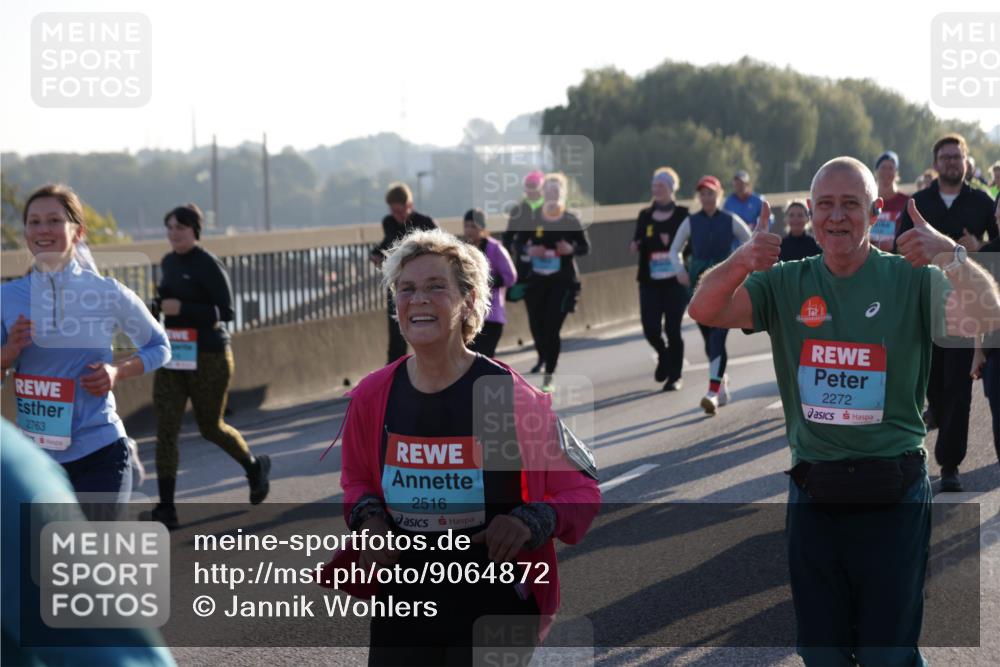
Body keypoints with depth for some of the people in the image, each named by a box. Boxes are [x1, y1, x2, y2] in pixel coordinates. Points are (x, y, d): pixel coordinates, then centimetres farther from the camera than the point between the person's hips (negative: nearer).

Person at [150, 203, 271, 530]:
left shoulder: (208, 265, -13)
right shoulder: (168, 262, 9)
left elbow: (226, 311, -17)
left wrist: (182, 309, -25)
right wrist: (157, 306, 2)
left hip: (208, 358, -6)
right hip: (172, 357, 6)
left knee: (210, 427, 10)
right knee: (166, 431, -4)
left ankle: (255, 466, 39)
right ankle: (166, 508, -4)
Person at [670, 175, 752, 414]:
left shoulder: (731, 220, -1)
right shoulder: (691, 222, 4)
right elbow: (674, 250, 11)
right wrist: (680, 270, -7)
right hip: (699, 284, 3)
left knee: (717, 337, -16)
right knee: (708, 338, 11)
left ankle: (713, 392, -22)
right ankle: (722, 383, 31)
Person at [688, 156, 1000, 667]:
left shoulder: (912, 279, -3)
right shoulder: (786, 284, 5)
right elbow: (704, 310, -7)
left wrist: (952, 257, -39)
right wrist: (741, 262, -28)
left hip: (893, 495, -3)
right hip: (812, 493, 3)